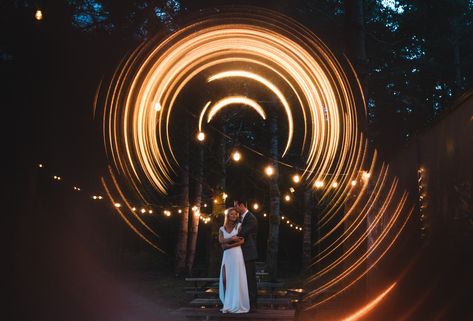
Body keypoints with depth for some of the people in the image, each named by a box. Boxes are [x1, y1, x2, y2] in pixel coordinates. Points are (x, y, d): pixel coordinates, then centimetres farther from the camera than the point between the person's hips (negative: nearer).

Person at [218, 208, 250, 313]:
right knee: (225, 280, -3)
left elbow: (242, 241, -7)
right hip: (226, 256, 3)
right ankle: (227, 304, 3)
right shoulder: (222, 229, 12)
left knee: (236, 279, -6)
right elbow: (221, 241, -5)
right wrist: (232, 239, -16)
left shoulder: (239, 226, 4)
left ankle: (236, 305, -1)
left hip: (236, 254, -3)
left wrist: (228, 244, -9)